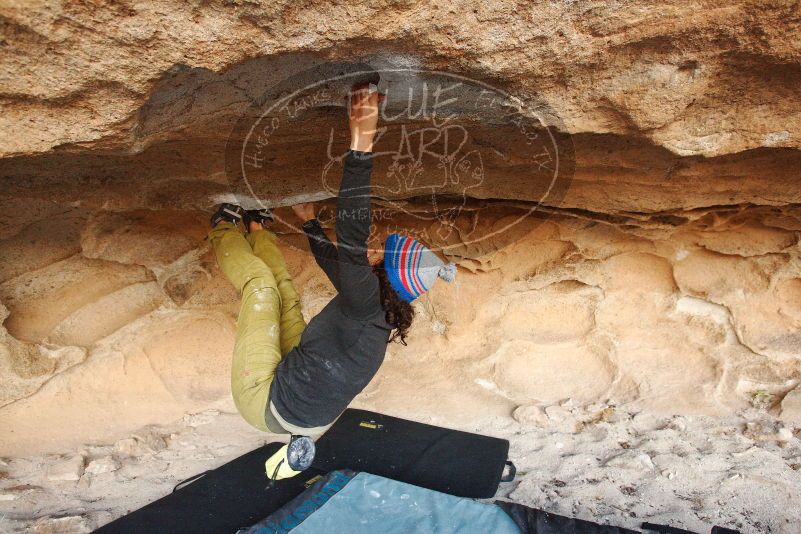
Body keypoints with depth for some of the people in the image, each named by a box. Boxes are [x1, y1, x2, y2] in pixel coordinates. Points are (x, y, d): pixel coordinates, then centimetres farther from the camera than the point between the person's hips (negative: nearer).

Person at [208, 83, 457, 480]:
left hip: (265, 402, -7)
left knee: (260, 281, 2)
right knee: (287, 296, 18)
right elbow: (335, 261, 15)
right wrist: (309, 222, 28)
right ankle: (256, 232, 44)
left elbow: (350, 241, -46)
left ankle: (225, 232, 30)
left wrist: (361, 145, -50)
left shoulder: (366, 305, -29)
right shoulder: (380, 310, -5)